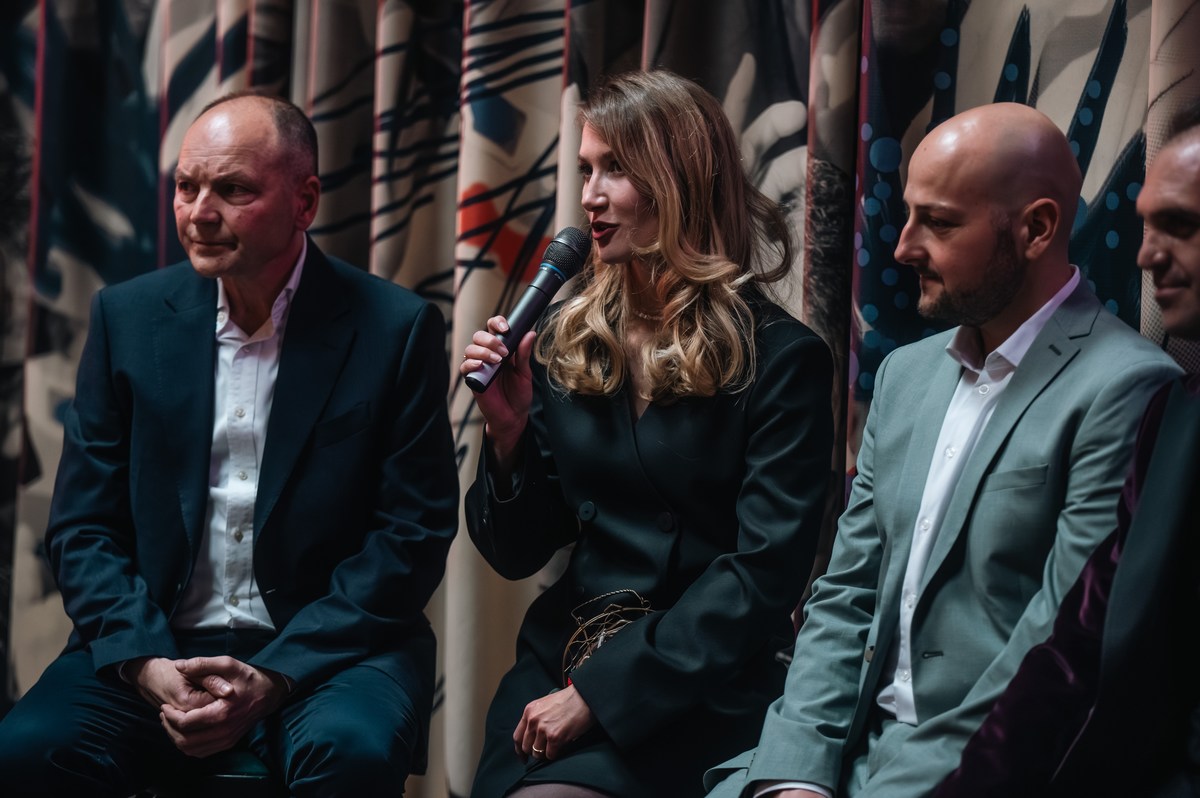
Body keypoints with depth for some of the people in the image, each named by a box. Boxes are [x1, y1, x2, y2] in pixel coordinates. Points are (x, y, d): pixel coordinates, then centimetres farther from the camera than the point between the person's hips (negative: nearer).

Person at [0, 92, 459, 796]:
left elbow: (414, 534, -5)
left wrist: (273, 678, -14)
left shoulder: (397, 329, -3)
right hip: (152, 648, 2)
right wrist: (146, 665, -11)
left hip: (325, 651, -2)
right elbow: (83, 526, 7)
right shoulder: (128, 316, 6)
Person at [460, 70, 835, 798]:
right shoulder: (568, 344, 8)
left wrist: (598, 691, -15)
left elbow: (764, 573, -11)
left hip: (697, 690, -4)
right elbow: (516, 554, 12)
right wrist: (508, 434, -7)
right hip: (561, 656, 4)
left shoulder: (780, 358, -5)